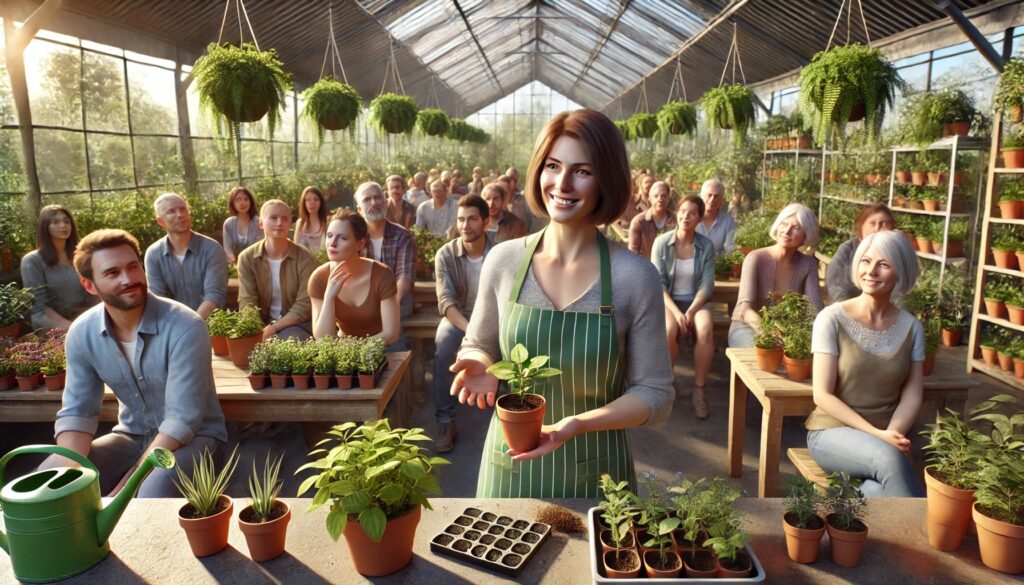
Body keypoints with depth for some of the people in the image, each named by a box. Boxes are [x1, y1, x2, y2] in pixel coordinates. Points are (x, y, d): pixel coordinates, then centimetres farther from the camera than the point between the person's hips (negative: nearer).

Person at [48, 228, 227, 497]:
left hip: (192, 436, -5)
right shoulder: (81, 334, -7)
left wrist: (121, 491, -29)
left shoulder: (185, 327, -26)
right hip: (132, 435, 5)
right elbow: (76, 412, -5)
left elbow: (182, 421, -28)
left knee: (154, 490, -35)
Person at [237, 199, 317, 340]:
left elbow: (304, 305, -14)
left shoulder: (305, 258, -9)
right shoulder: (247, 258, -1)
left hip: (297, 324, -2)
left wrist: (272, 329, -23)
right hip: (261, 323, 2)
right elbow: (247, 303, -7)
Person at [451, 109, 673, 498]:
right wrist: (481, 366, -14)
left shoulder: (635, 277, -13)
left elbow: (655, 395, -8)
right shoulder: (503, 261, -7)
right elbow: (478, 346, 9)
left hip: (594, 475, -1)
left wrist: (581, 423, -23)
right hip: (509, 466, 2)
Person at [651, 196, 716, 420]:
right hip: (667, 301, -1)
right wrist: (676, 312, -20)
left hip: (695, 302, 1)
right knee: (668, 330, -34)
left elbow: (707, 286, -3)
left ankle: (699, 390, -17)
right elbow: (657, 283, -8)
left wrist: (690, 312, -19)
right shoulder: (662, 242, -5)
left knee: (706, 329, -32)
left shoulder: (706, 246, 0)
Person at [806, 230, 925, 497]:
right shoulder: (832, 319, -7)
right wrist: (876, 434, -18)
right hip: (833, 431, -2)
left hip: (888, 437, 3)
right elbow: (823, 395, -9)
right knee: (889, 459, -35)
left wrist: (894, 434, -16)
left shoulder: (911, 327, 5)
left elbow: (912, 394, 4)